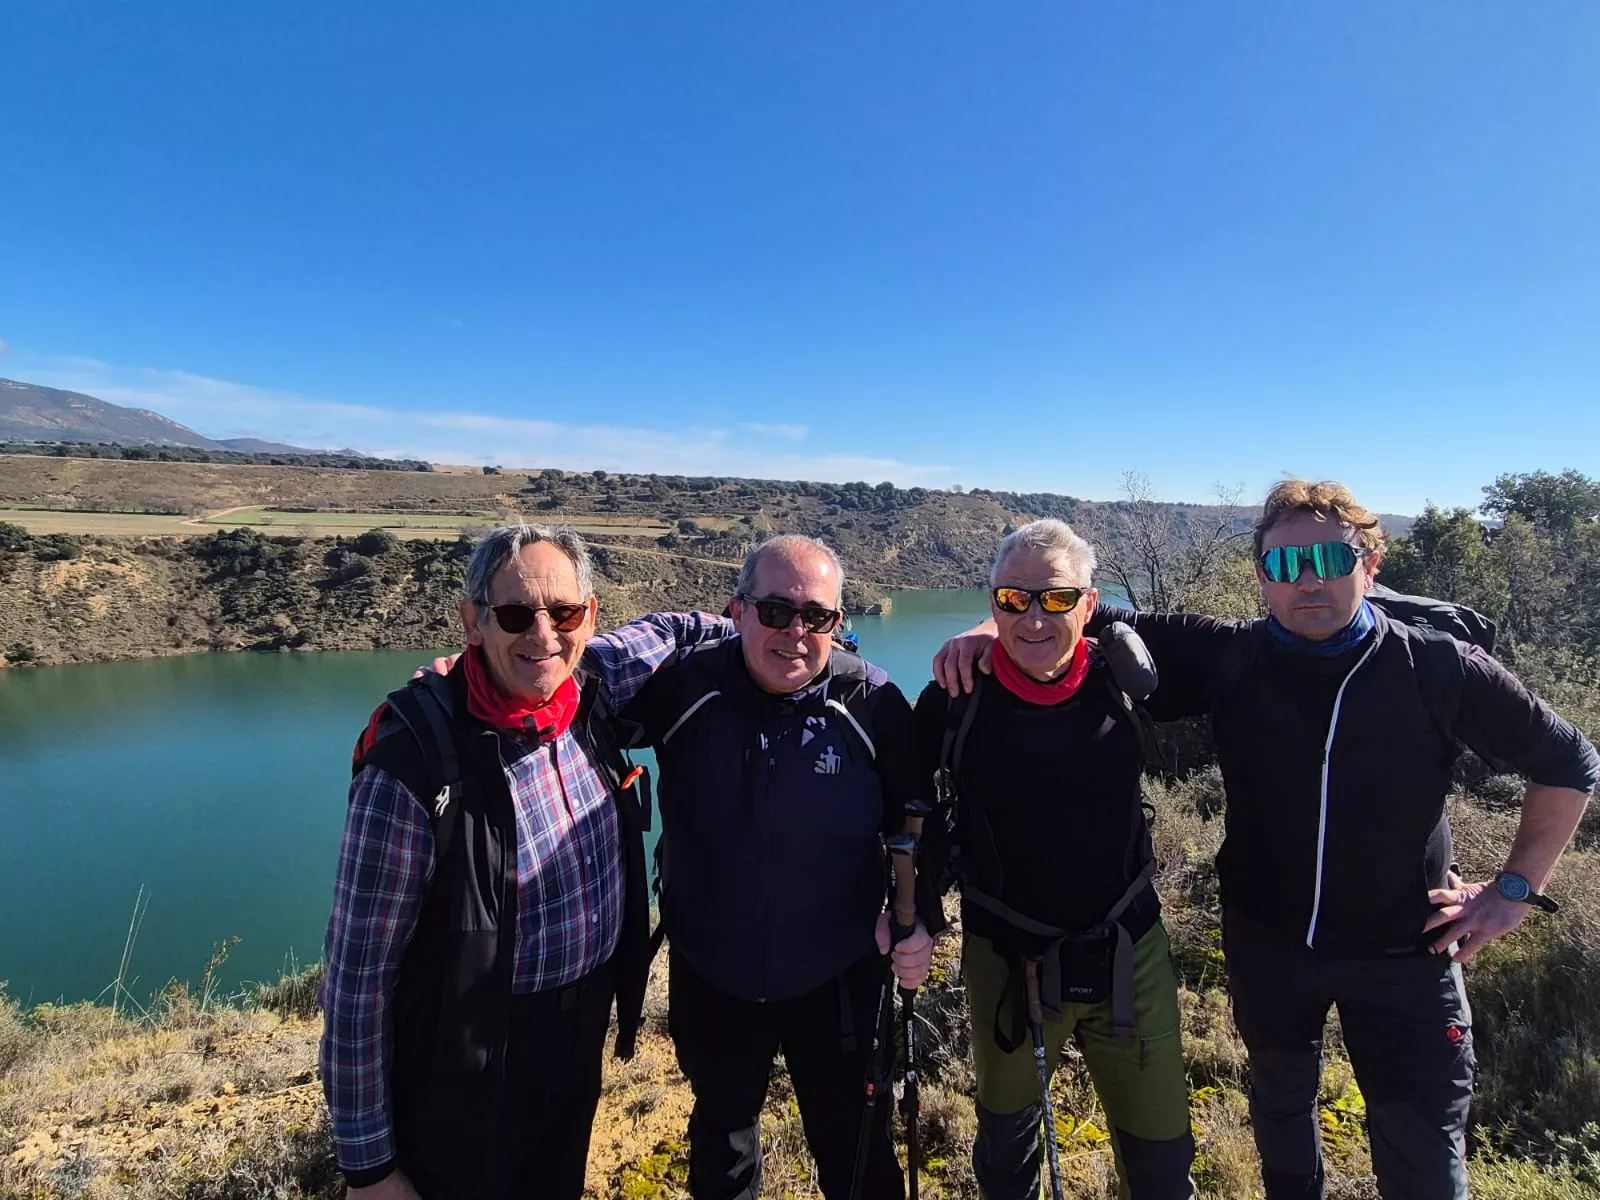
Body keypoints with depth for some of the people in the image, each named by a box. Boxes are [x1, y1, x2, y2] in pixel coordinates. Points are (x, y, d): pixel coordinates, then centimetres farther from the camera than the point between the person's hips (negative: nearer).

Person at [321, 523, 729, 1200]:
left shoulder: (591, 687, -12)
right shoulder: (411, 767, -26)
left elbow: (668, 630, 10)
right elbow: (356, 978, -18)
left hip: (582, 1037, 5)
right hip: (466, 1073, -5)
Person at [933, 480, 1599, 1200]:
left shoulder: (1443, 671, -14)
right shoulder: (1229, 659, -13)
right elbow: (1104, 620, -9)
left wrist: (1516, 888, -3)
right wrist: (997, 627, -25)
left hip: (1404, 953, -1)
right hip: (1267, 942, 2)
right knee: (1280, 1099, 25)